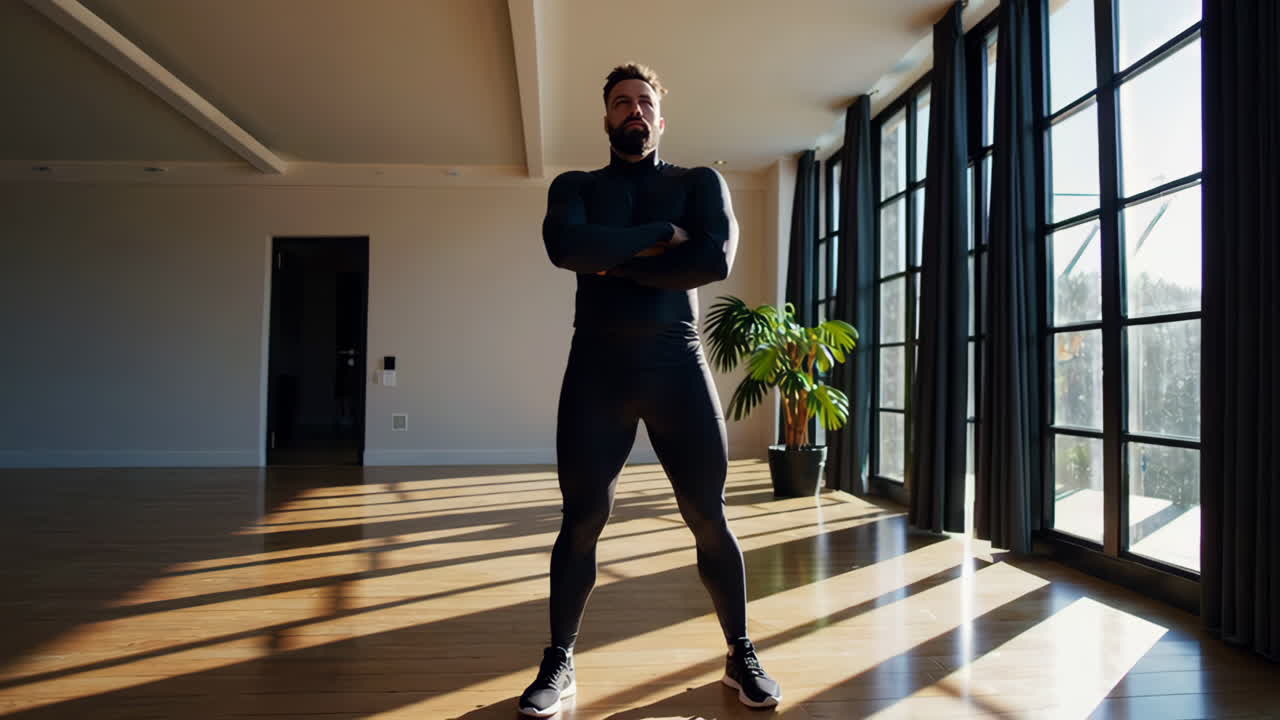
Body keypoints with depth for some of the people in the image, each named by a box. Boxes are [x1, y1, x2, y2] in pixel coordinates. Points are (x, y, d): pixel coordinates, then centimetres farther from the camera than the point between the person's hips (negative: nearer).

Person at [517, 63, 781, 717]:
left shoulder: (700, 183, 10)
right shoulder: (575, 187, 12)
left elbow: (716, 259, -10)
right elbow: (564, 245, -12)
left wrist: (615, 265, -8)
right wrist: (661, 236, -11)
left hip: (677, 364, 0)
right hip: (596, 368, 1)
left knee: (709, 520, 5)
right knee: (582, 521, 4)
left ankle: (741, 656, 24)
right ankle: (558, 663, 21)